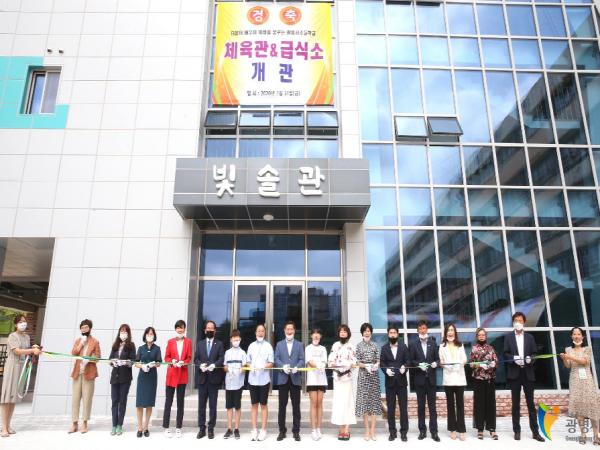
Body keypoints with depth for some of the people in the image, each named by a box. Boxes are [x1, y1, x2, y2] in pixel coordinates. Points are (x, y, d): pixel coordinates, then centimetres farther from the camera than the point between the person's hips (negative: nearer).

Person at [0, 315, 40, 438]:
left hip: (21, 367, 6)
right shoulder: (12, 336, -6)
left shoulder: (27, 337, 13)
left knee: (14, 396, 8)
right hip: (12, 366, -6)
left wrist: (34, 349, -1)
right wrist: (32, 350, -24)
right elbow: (17, 351, -17)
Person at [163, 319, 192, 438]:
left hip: (183, 374, 0)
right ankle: (166, 428, 9)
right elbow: (166, 357, 5)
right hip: (171, 373, 0)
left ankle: (178, 428, 12)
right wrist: (172, 361, -14)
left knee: (181, 401, 5)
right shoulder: (170, 341, 5)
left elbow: (189, 358, 3)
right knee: (168, 401, 2)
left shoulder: (188, 341, 4)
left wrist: (183, 362, -16)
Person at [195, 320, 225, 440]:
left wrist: (214, 365, -22)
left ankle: (211, 429, 9)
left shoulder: (219, 344, 6)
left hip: (214, 378, -2)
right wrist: (200, 365, -14)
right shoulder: (200, 343, 14)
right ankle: (201, 428, 12)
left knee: (212, 405, 3)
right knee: (201, 404, 5)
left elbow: (222, 358, -5)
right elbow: (196, 359, 6)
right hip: (202, 378, 2)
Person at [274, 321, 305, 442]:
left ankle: (296, 431, 11)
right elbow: (276, 359, 3)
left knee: (296, 406, 3)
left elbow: (302, 359, 3)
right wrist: (283, 366, -16)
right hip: (282, 378, 0)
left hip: (295, 378, 0)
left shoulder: (299, 344, 12)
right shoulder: (279, 344, 14)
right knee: (282, 406, 4)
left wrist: (297, 367, -17)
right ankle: (282, 430, 13)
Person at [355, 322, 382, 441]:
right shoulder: (359, 346, 4)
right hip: (363, 376, -1)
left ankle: (373, 430, 6)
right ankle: (367, 430, 8)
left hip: (374, 375, 1)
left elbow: (378, 360, 4)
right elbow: (357, 362, 0)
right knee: (364, 401, 0)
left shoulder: (375, 345, 7)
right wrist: (366, 366, -17)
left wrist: (376, 365, -17)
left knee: (374, 400, 0)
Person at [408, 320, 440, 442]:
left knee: (432, 406, 2)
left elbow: (437, 358, 6)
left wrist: (436, 363, -16)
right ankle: (422, 431, 14)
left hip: (431, 378, 1)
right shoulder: (413, 344, 2)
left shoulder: (433, 343, 7)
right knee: (421, 406, 6)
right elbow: (411, 361, 0)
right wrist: (419, 365, -17)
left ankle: (434, 431, 7)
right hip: (419, 379, -1)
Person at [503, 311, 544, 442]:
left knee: (531, 403, 4)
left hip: (528, 373, 1)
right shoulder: (508, 337, 6)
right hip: (514, 373, -1)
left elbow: (534, 354, 7)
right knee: (516, 403, 5)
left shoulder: (530, 337, 11)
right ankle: (517, 431, 11)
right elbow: (506, 354, 0)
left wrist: (531, 358, -15)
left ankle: (535, 432, 9)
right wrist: (514, 358, -18)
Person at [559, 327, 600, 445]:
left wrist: (571, 357, -19)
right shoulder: (568, 349, 9)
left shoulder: (587, 348, 4)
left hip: (586, 379, -1)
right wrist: (564, 359, -15)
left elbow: (585, 361, -11)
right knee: (578, 405, -3)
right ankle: (583, 434, 2)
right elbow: (568, 366, 5)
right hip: (575, 380, 1)